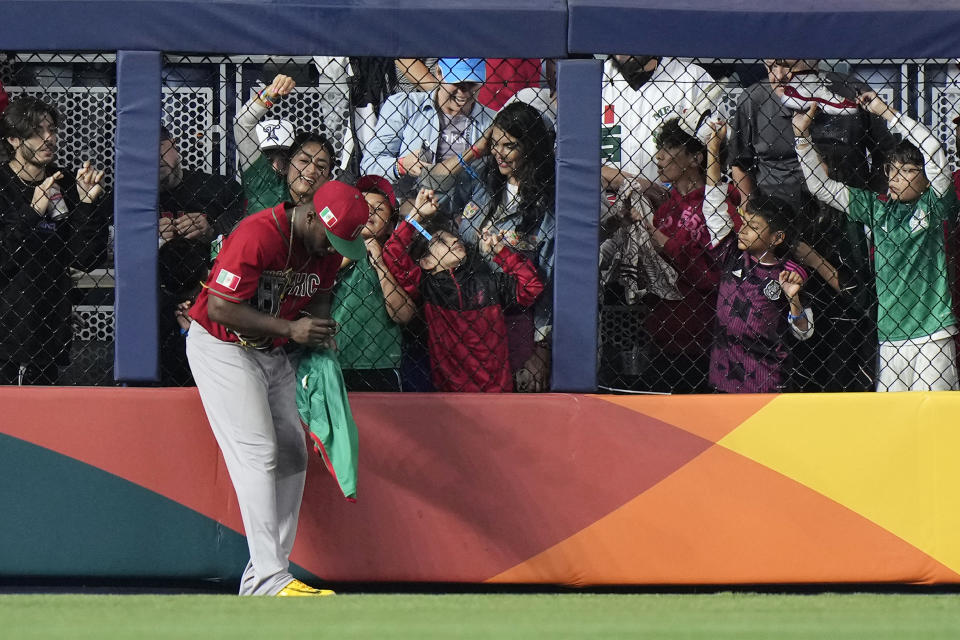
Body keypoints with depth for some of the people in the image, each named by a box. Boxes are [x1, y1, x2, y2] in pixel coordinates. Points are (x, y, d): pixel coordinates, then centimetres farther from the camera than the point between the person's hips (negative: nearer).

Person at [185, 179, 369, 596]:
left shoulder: (326, 249, -3)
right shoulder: (257, 236, -28)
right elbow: (221, 308, -28)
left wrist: (318, 326, -8)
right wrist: (290, 328, -28)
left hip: (271, 353, 9)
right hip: (221, 347, -9)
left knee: (292, 454, 4)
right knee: (259, 453, -17)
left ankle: (261, 579, 7)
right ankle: (270, 578, -21)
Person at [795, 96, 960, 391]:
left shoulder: (933, 207, 2)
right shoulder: (878, 209, 12)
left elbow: (934, 152, -11)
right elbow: (821, 186, 14)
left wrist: (887, 112, -7)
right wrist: (802, 135, 7)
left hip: (932, 333, -4)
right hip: (890, 335, 4)